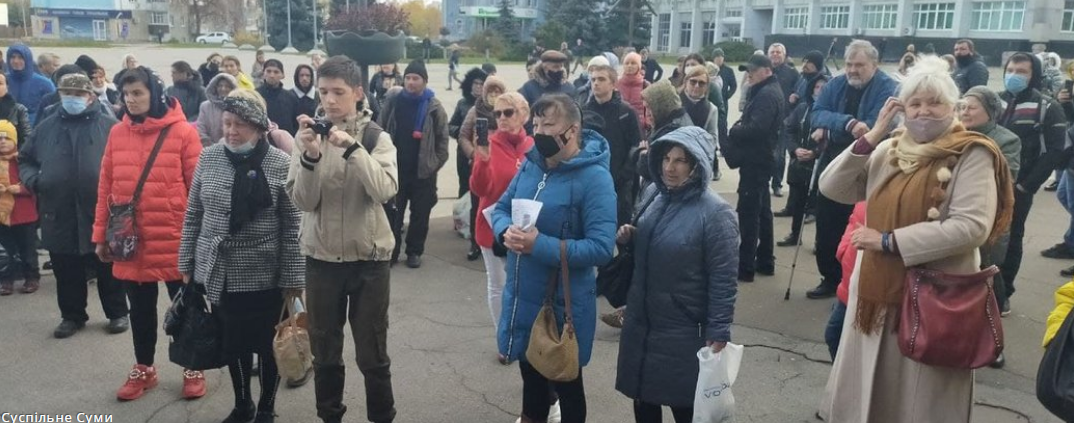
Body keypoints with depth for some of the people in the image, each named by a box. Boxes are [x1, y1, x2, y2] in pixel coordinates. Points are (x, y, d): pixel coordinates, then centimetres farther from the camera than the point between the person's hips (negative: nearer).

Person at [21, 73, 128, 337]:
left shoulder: (109, 126, -1)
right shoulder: (47, 127, 10)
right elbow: (25, 159, 20)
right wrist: (32, 180, 1)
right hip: (59, 216, 4)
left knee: (108, 269, 9)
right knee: (66, 272, 13)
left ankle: (118, 313, 23)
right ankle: (72, 315, 29)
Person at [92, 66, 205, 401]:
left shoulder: (182, 132, -8)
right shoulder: (117, 133, 4)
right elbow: (106, 187, 8)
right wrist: (101, 234, 8)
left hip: (175, 239, -3)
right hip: (131, 239, 4)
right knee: (141, 308, 16)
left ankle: (193, 369, 26)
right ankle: (143, 368, 33)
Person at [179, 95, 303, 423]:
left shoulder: (280, 164, -10)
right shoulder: (208, 158, 0)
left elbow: (292, 226, -8)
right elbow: (193, 215, 7)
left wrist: (292, 277, -9)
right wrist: (186, 264, 7)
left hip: (264, 274, -3)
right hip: (218, 272, 3)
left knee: (266, 344, 10)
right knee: (232, 343, 15)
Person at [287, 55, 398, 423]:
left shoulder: (376, 137, -5)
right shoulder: (310, 135, -1)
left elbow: (385, 190, -21)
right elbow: (302, 201, -8)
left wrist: (352, 147, -29)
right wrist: (310, 156, -23)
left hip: (369, 258, -2)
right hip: (320, 258, 2)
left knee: (372, 354, 7)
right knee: (324, 353, 14)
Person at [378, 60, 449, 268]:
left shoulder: (434, 107, -5)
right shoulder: (393, 101, 1)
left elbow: (442, 139, -1)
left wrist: (435, 165, -4)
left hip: (423, 171, -1)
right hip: (396, 168, 2)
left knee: (420, 214, 7)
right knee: (392, 212, 6)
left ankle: (414, 251, 21)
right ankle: (391, 250, 18)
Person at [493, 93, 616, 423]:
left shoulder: (594, 178, -20)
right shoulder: (530, 164, 1)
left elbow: (601, 248, -26)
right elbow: (501, 208, 10)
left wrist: (540, 245, -30)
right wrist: (506, 231, -14)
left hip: (563, 304, -6)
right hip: (522, 296, 6)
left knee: (566, 383, 15)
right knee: (530, 373, 25)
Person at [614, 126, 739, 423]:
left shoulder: (715, 213, -17)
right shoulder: (652, 194, 1)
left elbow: (723, 282, -15)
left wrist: (717, 336, -15)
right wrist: (627, 238, -5)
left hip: (683, 332, -6)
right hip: (640, 323, 6)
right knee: (643, 399, 18)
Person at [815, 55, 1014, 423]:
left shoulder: (972, 155, -8)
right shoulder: (889, 149, 9)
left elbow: (972, 226, -22)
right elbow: (831, 189, 2)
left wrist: (889, 241, -21)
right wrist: (871, 138, -8)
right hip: (877, 289, 6)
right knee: (861, 392, 16)